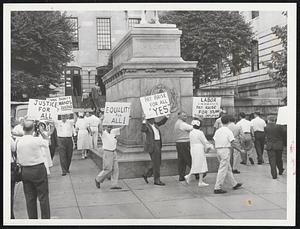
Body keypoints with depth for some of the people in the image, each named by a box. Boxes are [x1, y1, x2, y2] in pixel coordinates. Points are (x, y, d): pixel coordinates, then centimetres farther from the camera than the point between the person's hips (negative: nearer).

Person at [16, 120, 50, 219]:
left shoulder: (18, 141, -4)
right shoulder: (37, 140, -17)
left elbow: (18, 159, 5)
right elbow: (46, 143, 4)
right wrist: (42, 132, 15)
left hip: (24, 171, 5)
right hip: (38, 169, -4)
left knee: (29, 197, 13)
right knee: (43, 196, 6)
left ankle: (32, 218, 20)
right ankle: (45, 218, 11)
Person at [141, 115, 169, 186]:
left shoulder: (154, 124, 13)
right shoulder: (146, 125, -9)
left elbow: (161, 122, 26)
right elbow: (143, 130, -30)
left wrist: (166, 117, 14)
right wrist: (144, 123, -40)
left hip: (158, 145, 9)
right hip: (152, 146, -9)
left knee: (158, 162, 13)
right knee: (156, 163, -5)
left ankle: (146, 174, 25)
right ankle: (157, 180, 4)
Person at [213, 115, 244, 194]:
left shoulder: (217, 131, 9)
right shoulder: (228, 131, -10)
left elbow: (215, 143, 10)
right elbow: (233, 144, -12)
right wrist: (240, 150, -1)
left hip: (218, 150, 7)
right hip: (225, 150, -7)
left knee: (228, 169, 18)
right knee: (223, 170, -5)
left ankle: (234, 184, 29)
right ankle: (217, 188, -5)